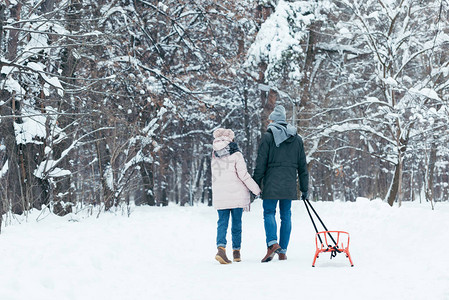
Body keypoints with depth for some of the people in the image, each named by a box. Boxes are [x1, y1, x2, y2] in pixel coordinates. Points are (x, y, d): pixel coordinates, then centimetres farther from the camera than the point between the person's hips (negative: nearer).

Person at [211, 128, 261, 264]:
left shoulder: (214, 158, 8)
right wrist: (257, 190, -4)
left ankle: (221, 248, -20)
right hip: (237, 195, -3)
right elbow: (244, 175, -12)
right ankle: (236, 251, 17)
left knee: (222, 222, 2)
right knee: (237, 223, 9)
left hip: (219, 196, 3)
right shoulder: (236, 155, -8)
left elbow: (214, 179, 12)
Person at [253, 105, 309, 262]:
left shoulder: (268, 137, -3)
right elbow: (302, 166, 14)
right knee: (286, 215, 7)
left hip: (272, 184, -4)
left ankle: (272, 243, -21)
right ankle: (283, 251, 7)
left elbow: (261, 163, -6)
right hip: (289, 184, 4)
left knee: (269, 212, 1)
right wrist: (304, 189, 17)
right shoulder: (297, 139, 12)